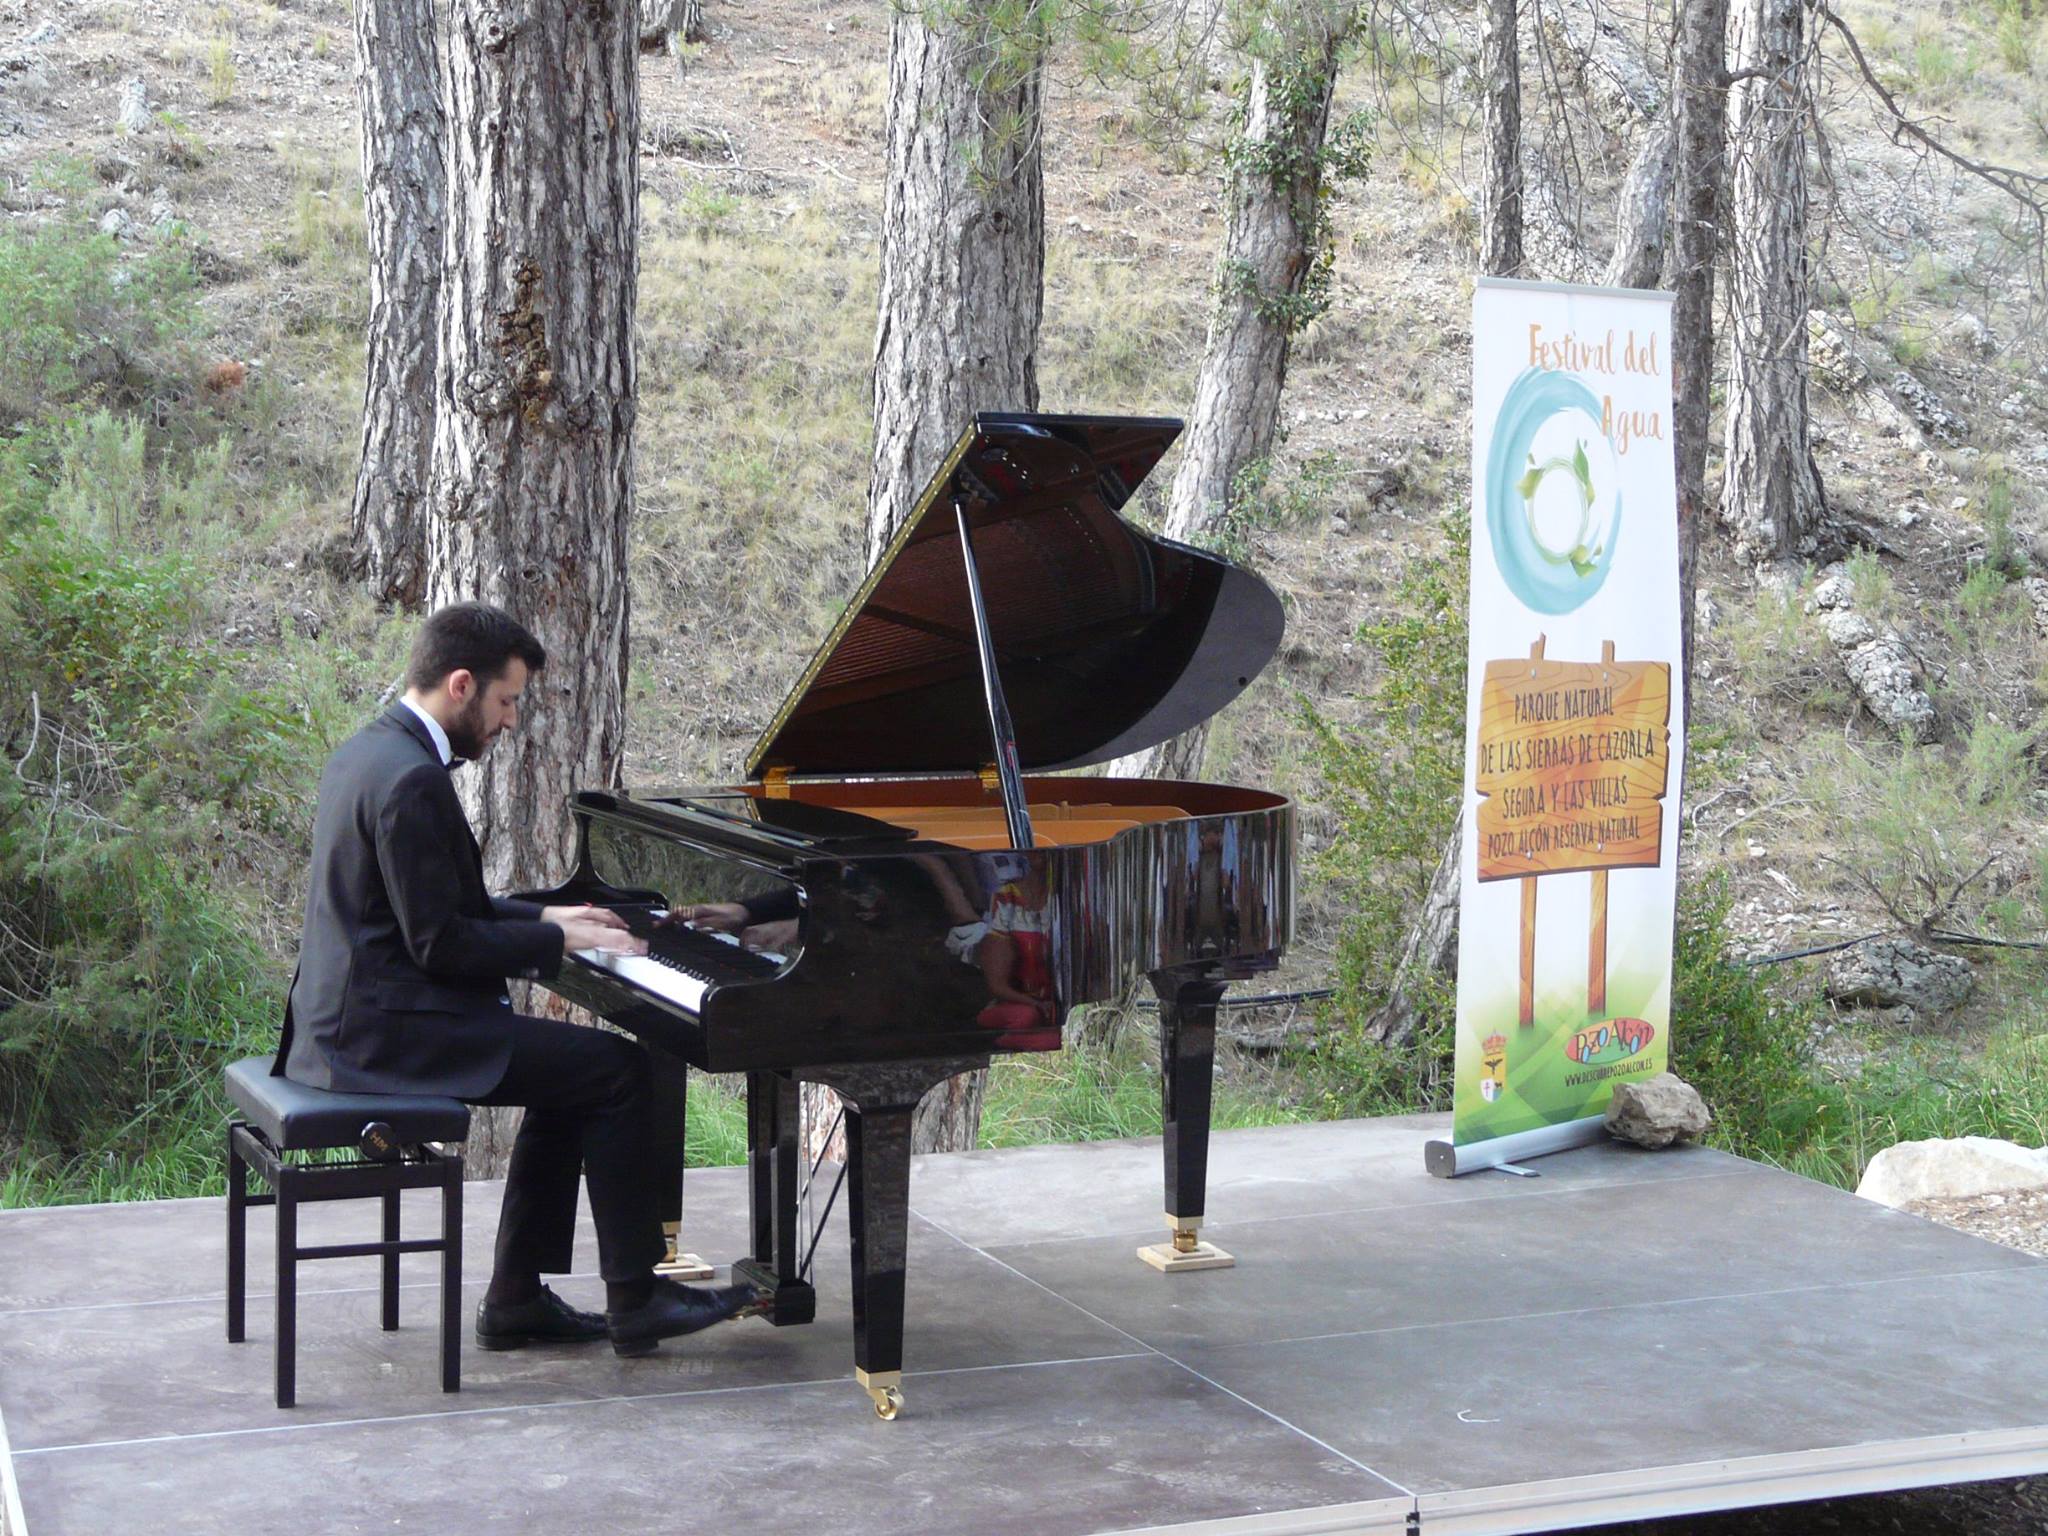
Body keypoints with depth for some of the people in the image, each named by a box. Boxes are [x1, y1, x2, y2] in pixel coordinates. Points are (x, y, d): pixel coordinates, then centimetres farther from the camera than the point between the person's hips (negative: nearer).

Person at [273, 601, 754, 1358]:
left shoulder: (371, 750, 13)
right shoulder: (413, 781, -21)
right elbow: (440, 943, -21)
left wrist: (544, 918, 14)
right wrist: (558, 939, -10)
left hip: (349, 1013, 11)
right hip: (387, 1032, -11)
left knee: (572, 1076, 17)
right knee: (617, 1071, -7)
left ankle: (517, 1301, 16)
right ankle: (634, 1300, 1)